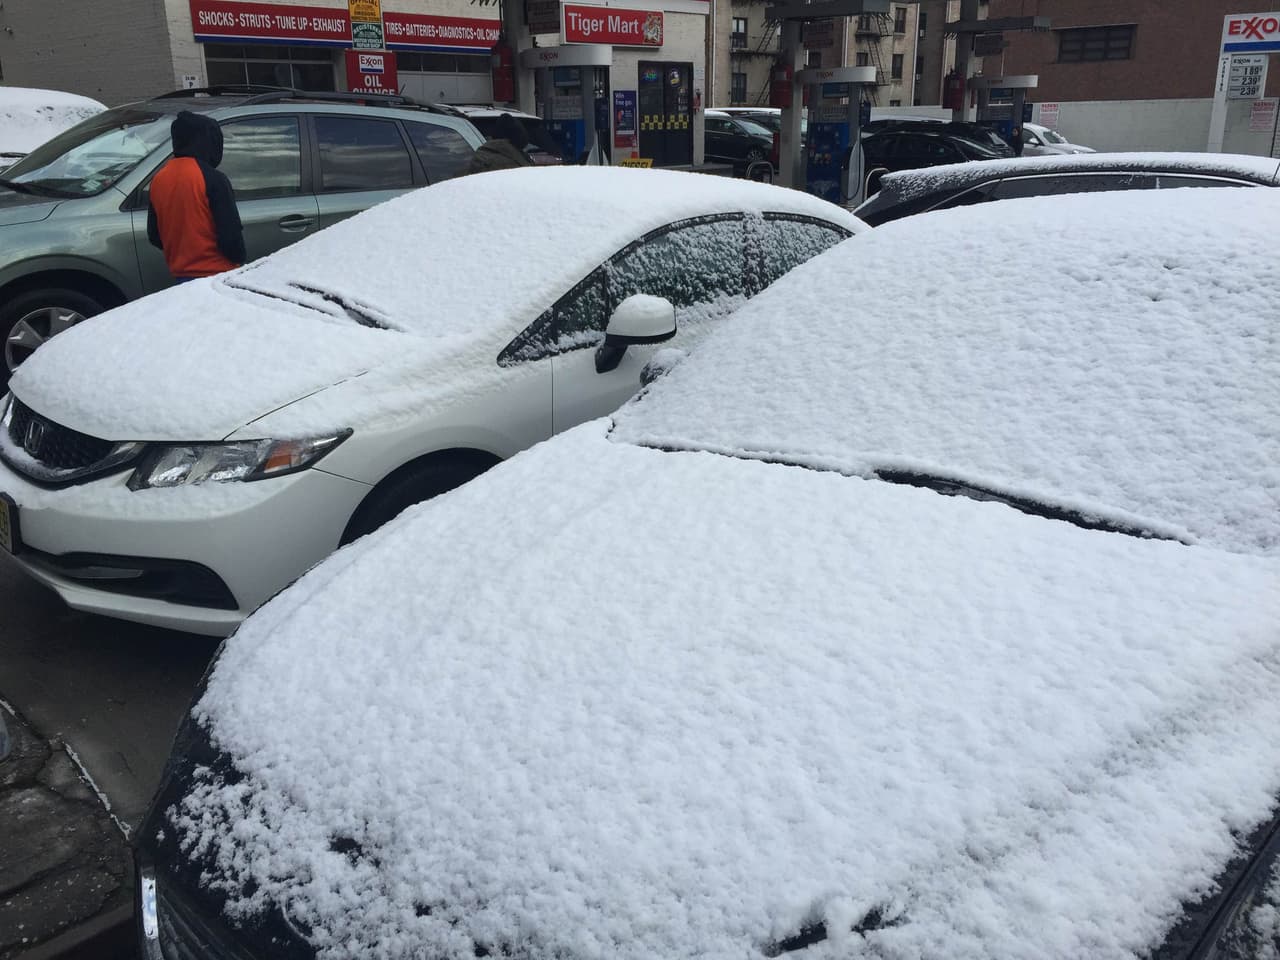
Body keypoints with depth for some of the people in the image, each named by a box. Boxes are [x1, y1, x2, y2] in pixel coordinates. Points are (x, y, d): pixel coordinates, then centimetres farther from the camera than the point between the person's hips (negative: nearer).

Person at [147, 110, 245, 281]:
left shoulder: (158, 180, 7)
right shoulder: (213, 179, -14)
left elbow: (153, 236, 13)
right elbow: (230, 233, -14)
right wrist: (239, 260, 2)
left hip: (180, 276, 7)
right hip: (215, 274, -7)